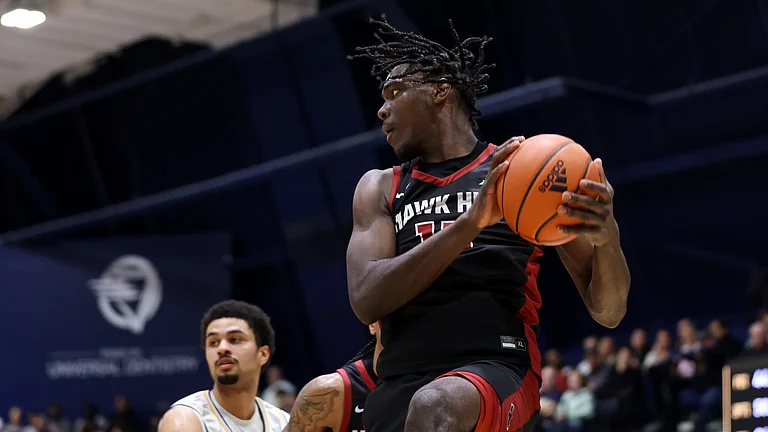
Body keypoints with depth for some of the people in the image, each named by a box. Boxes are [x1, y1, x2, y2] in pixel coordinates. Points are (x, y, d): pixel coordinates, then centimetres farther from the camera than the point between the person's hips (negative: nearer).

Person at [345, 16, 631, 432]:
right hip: (400, 381, 5)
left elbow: (608, 312, 7)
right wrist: (471, 222, -13)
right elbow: (366, 300, -2)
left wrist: (606, 237, -17)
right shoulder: (379, 188, 17)